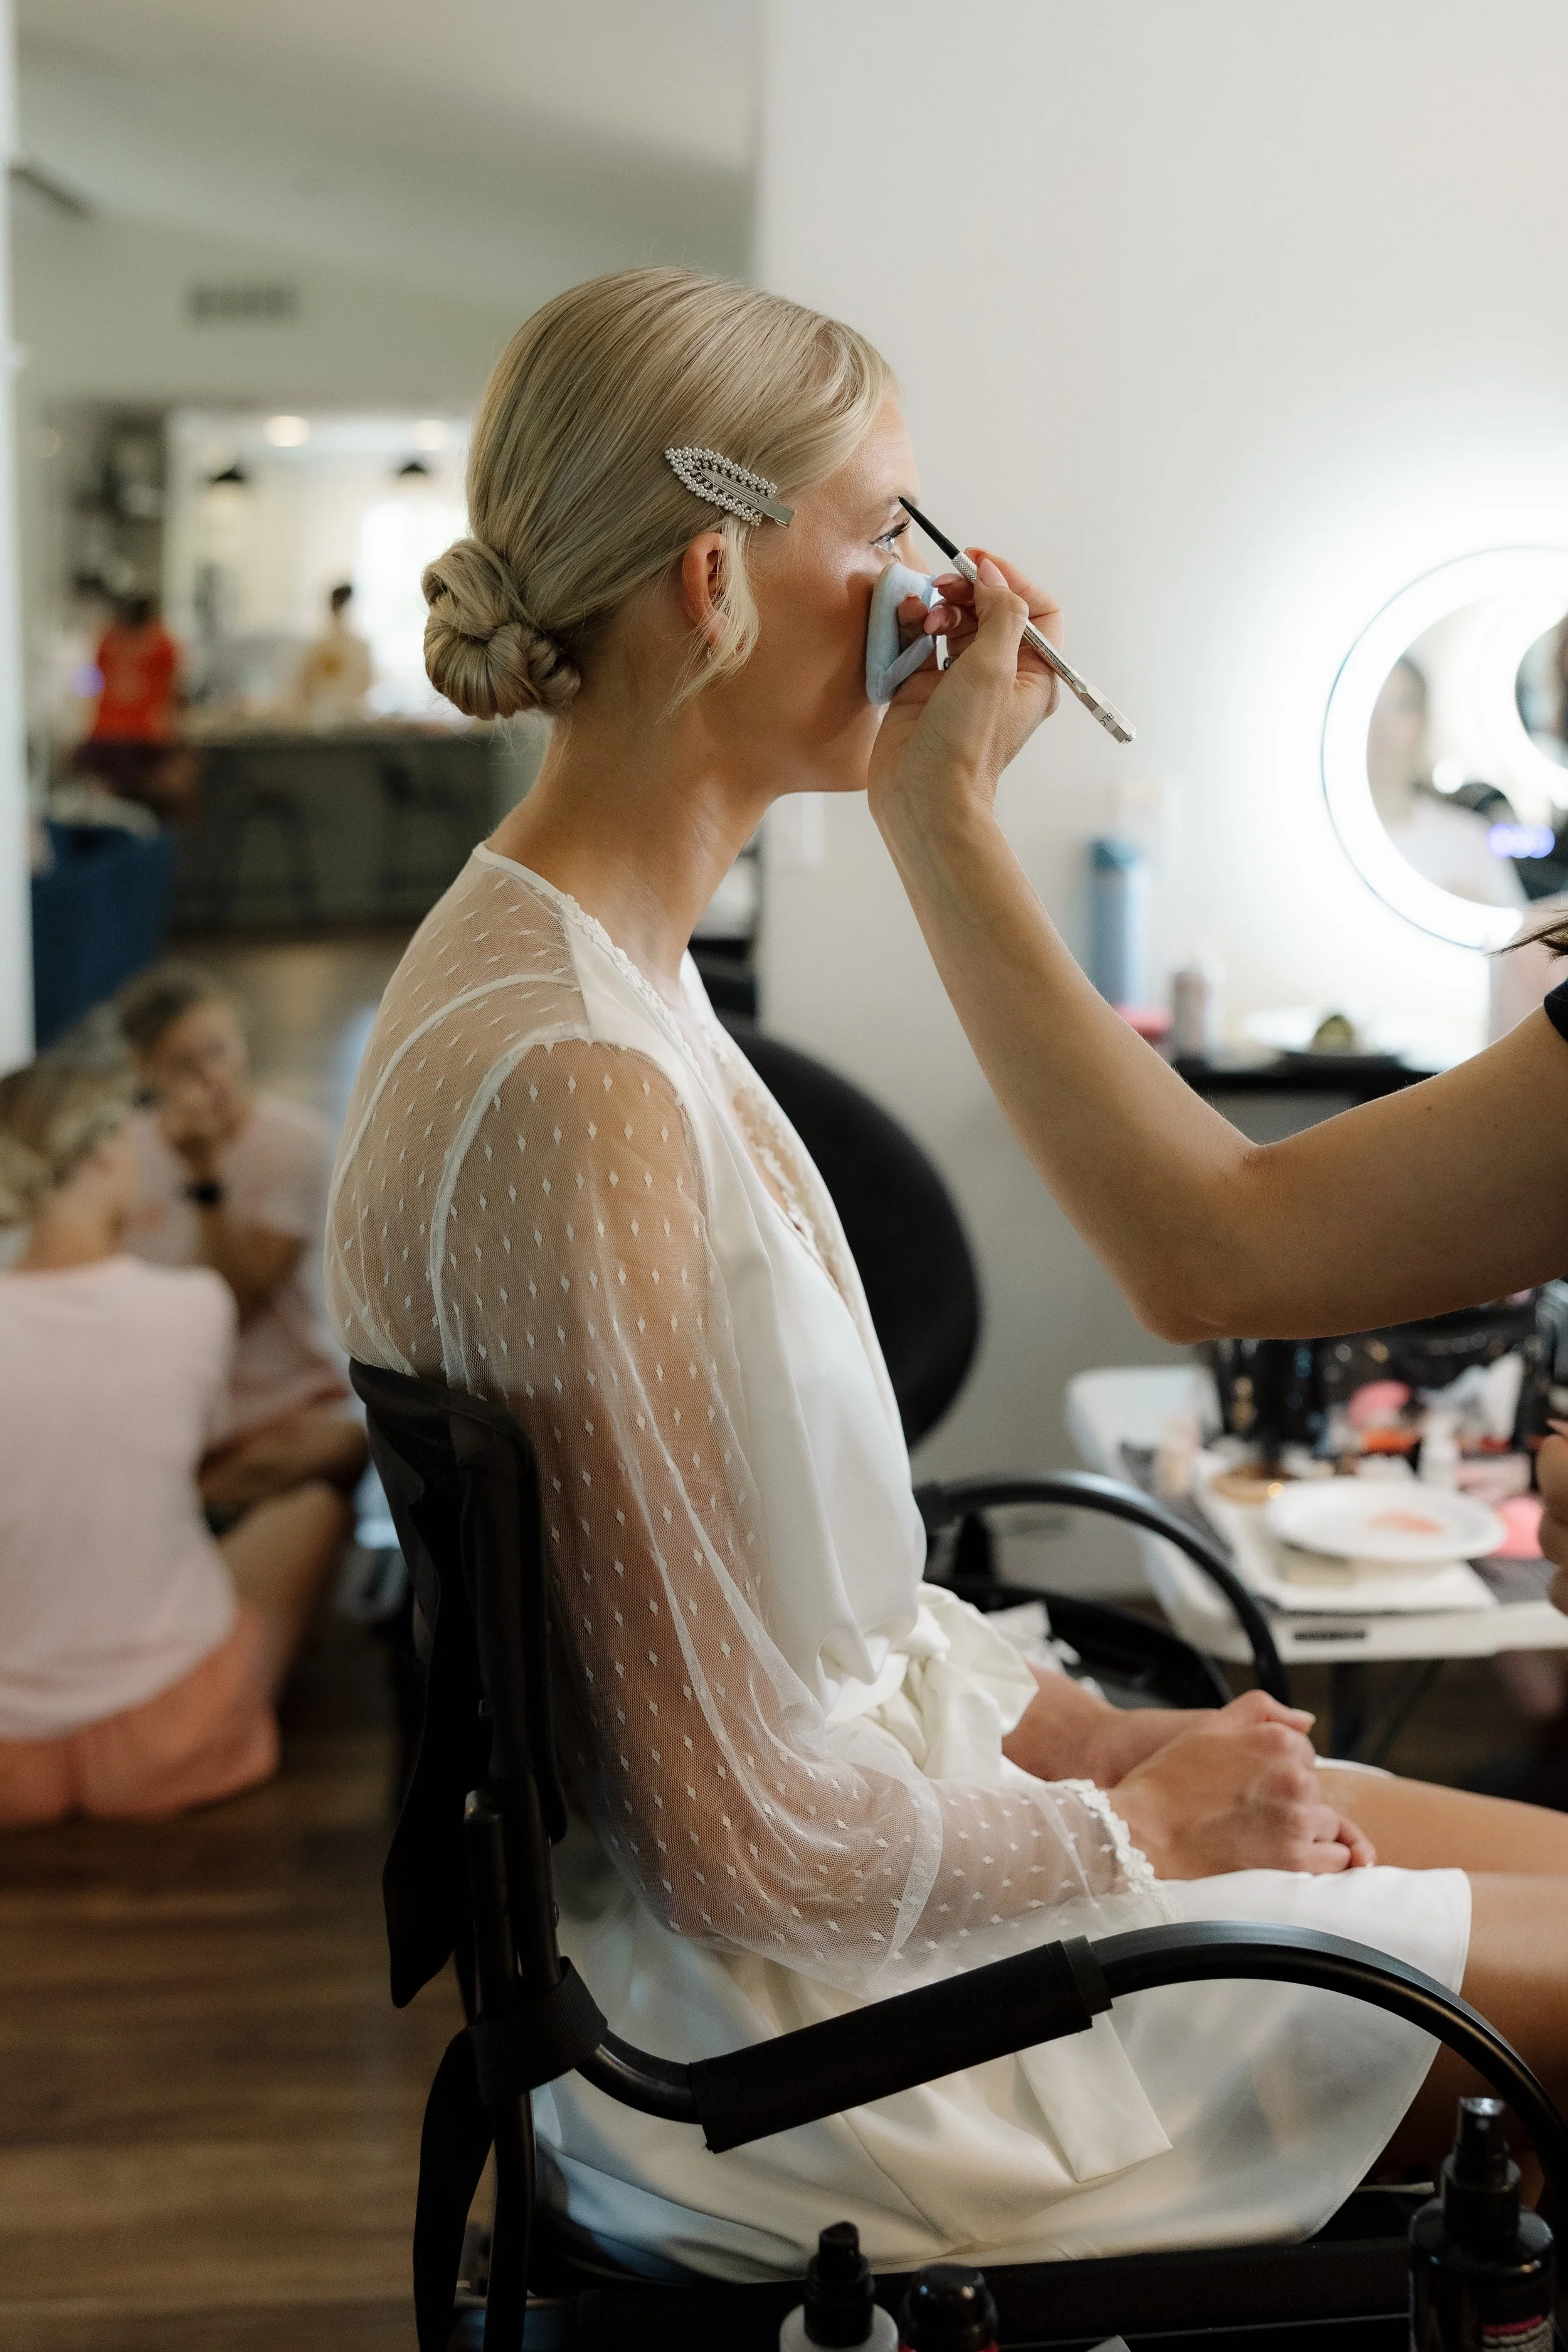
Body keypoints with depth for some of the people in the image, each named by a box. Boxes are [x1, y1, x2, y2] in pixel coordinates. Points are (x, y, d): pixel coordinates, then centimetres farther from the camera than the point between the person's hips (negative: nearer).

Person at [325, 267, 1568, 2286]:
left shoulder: (571, 960, 5)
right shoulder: (577, 1087, -27)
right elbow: (748, 1841, -24)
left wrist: (1094, 1735, 3)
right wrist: (1135, 1827, -9)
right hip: (773, 2021, -9)